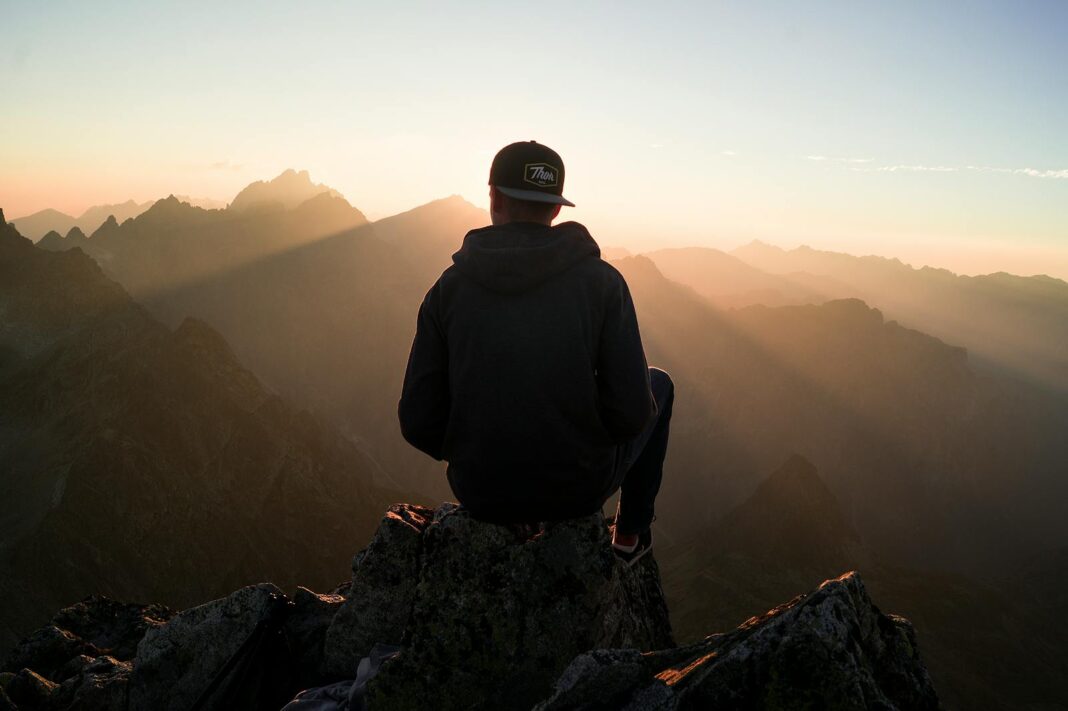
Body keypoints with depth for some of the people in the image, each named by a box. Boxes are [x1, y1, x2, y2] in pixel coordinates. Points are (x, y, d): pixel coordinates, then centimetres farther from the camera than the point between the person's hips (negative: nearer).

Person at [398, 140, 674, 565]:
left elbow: (420, 423, -8)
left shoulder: (448, 288, -8)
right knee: (658, 385, 26)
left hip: (482, 491, 2)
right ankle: (630, 533, 36)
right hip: (579, 485, -2)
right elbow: (630, 413, -17)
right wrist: (591, 437, 8)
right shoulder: (602, 280, -14)